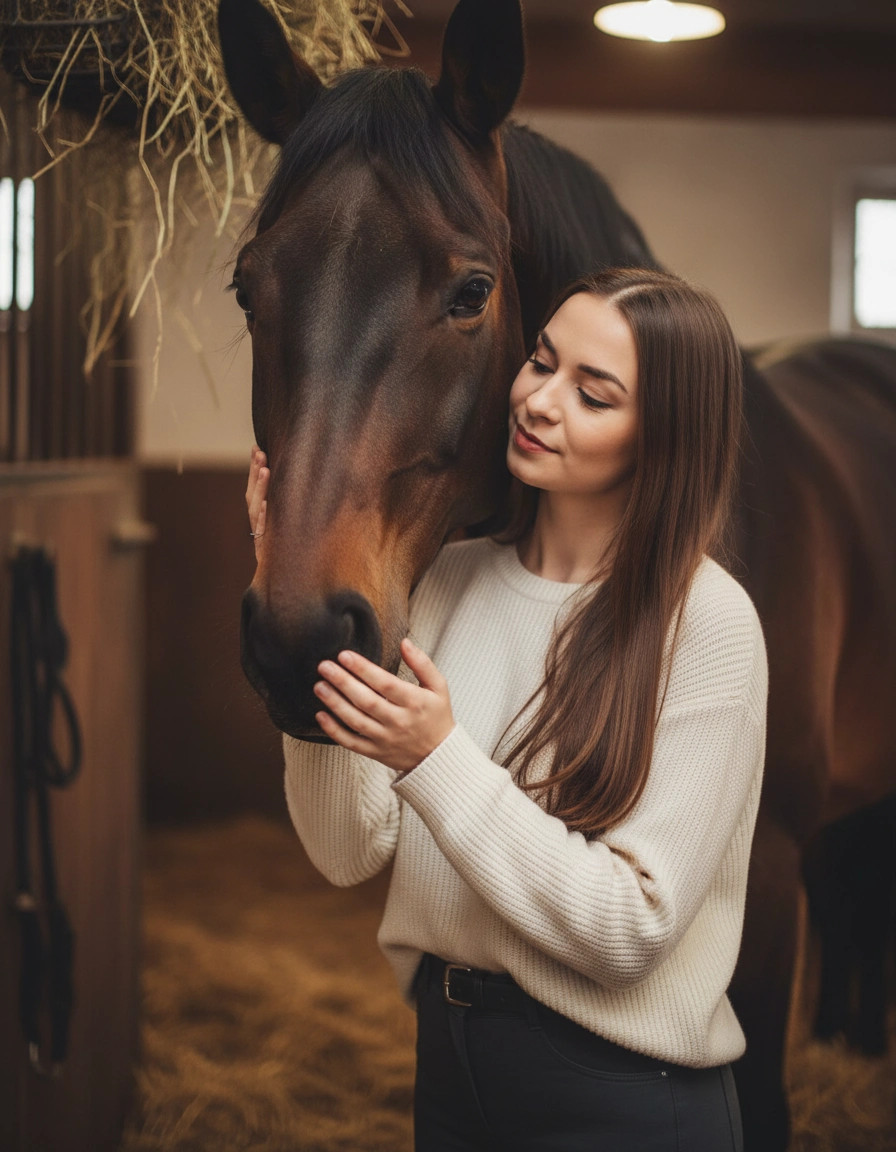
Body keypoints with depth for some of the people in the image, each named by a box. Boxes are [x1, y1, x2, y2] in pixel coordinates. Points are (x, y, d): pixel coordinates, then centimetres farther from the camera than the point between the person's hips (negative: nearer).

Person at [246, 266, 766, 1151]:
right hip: (447, 1059, 5)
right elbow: (351, 853, -5)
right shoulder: (453, 579, 0)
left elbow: (631, 930, -19)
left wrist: (438, 762, -26)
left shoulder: (707, 622, -16)